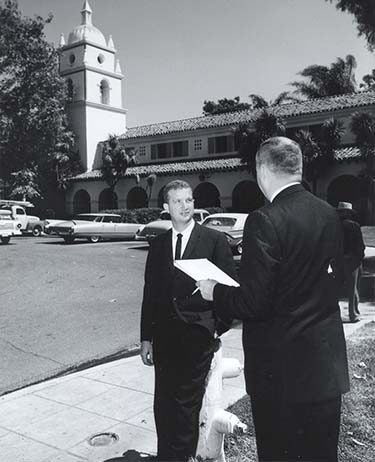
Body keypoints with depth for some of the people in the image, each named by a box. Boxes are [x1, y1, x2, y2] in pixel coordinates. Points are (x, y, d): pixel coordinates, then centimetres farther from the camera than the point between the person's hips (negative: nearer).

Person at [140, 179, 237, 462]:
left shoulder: (215, 240, -2)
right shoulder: (157, 245, 10)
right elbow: (150, 293, 11)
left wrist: (220, 327, -4)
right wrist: (146, 338, 9)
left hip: (198, 335, -4)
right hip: (164, 337, 4)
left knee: (187, 404, 0)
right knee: (163, 404, 11)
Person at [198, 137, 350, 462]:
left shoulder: (265, 221, -21)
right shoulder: (330, 215, 1)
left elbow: (253, 303, -22)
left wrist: (215, 292, -4)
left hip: (282, 365, -6)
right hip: (327, 362, 7)